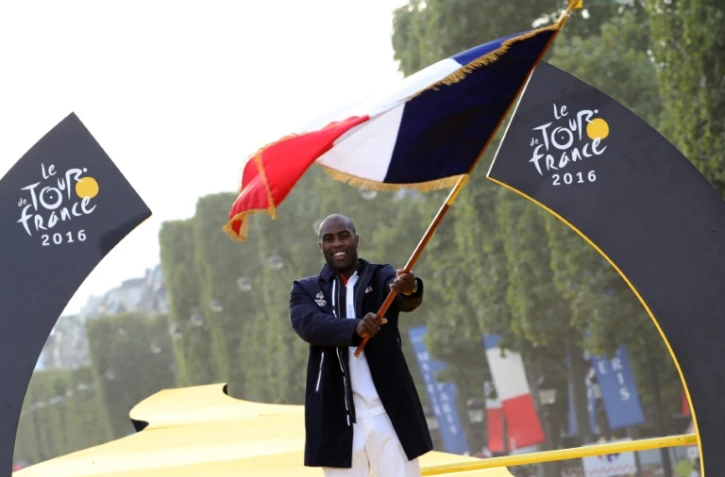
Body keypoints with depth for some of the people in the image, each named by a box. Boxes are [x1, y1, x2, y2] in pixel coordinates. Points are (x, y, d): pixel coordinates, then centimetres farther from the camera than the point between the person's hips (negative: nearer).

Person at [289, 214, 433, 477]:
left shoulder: (382, 278, 6)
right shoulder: (306, 290, 8)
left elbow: (408, 301, -17)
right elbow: (309, 324, -13)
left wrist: (409, 288, -42)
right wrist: (355, 327, -31)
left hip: (388, 411, -1)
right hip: (337, 416, 1)